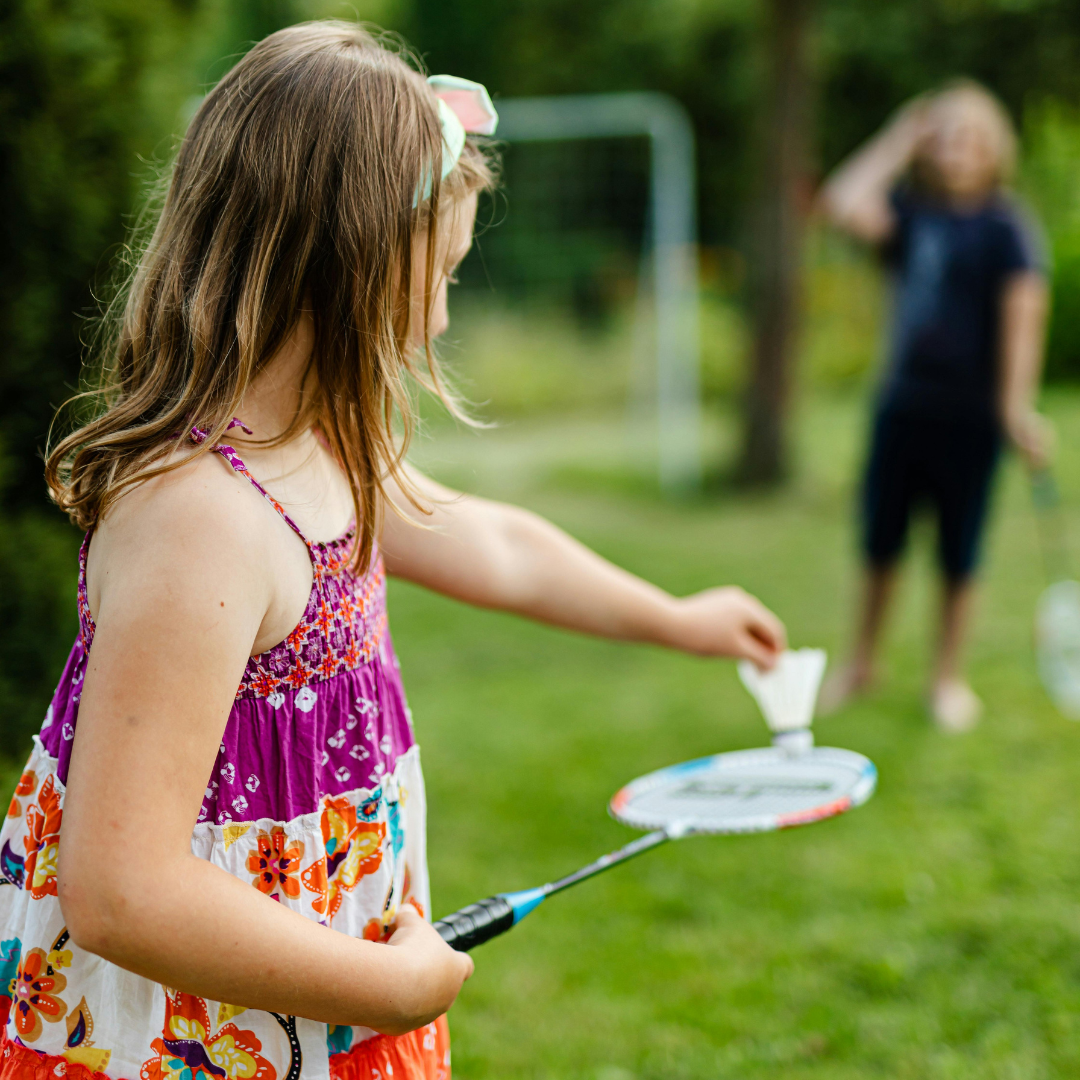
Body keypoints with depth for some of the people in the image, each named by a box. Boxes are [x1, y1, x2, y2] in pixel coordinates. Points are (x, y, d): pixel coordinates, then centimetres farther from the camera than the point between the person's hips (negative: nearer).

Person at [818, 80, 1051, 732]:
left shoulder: (1007, 226, -7)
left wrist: (1017, 405, -22)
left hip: (970, 414, -4)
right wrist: (899, 142, -1)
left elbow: (1024, 313, -14)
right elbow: (844, 203, -8)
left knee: (958, 556, 6)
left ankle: (949, 678, 21)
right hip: (903, 403, 4)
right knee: (881, 544, 10)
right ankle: (863, 664, 27)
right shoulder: (913, 213, 6)